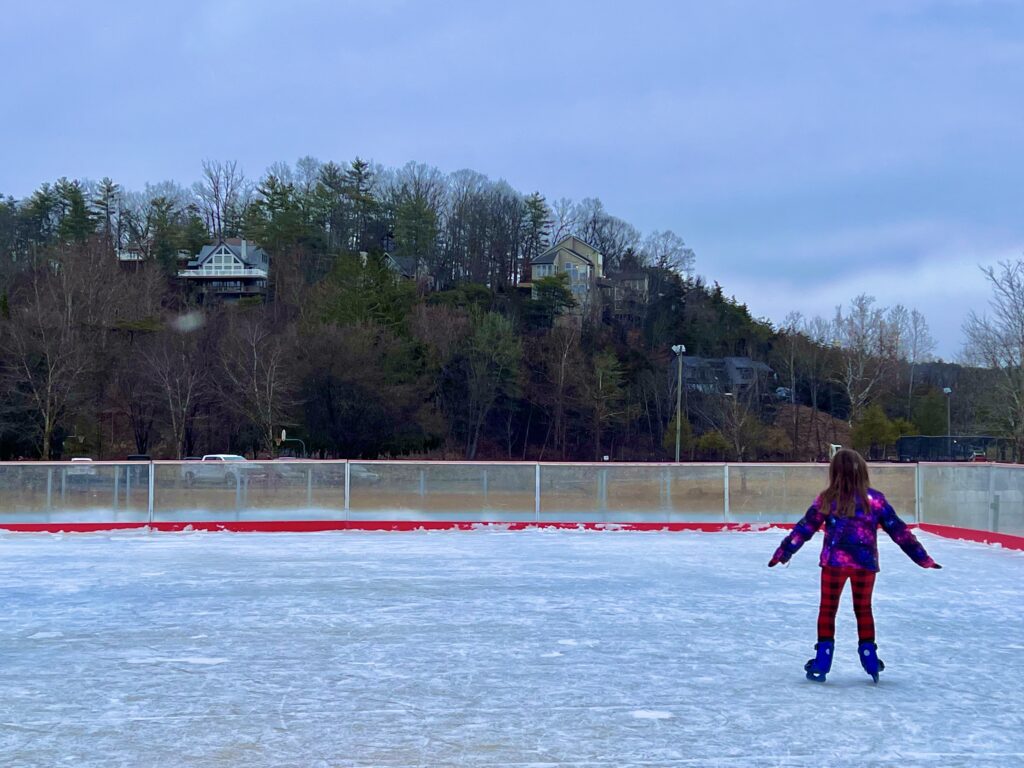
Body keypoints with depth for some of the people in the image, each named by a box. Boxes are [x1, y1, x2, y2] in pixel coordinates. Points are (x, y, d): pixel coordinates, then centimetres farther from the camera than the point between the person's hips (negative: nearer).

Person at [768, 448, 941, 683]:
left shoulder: (827, 499, -4)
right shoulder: (875, 499, -2)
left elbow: (804, 528, -1)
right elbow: (899, 530, 3)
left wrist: (783, 552, 8)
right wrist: (922, 557, 11)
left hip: (833, 562, -1)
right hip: (866, 563, 1)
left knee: (827, 609, 10)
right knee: (863, 609, 17)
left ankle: (822, 663, 10)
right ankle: (870, 661, 22)